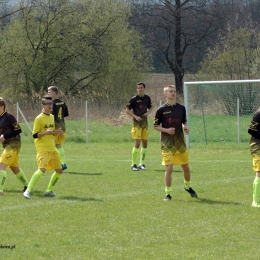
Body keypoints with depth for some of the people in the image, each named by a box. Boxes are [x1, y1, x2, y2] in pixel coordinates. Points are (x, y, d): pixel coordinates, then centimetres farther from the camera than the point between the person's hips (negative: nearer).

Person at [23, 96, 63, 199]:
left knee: (59, 170, 9)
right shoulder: (39, 118, -10)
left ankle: (49, 190, 23)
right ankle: (28, 191, -21)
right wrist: (46, 132, -25)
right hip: (43, 148, -8)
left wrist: (56, 132, 4)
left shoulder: (52, 117, 13)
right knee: (42, 169, -24)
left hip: (52, 148, 8)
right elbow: (35, 135, -12)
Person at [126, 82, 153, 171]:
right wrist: (135, 116, -16)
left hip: (145, 123, 5)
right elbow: (127, 110, -4)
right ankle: (133, 164, -4)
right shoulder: (134, 99, -8)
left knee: (145, 143, 7)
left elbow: (150, 108, 20)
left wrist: (148, 113, -2)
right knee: (137, 143, -11)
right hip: (137, 123, -5)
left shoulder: (147, 98, 6)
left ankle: (142, 163, 18)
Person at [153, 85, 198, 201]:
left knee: (186, 167, 12)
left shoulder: (181, 108, 5)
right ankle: (168, 193, 3)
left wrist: (185, 127, -6)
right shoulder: (161, 110, -6)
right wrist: (166, 130, -16)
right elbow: (155, 126, 0)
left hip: (180, 142, 4)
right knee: (169, 169, -9)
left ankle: (188, 186, 37)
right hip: (167, 144, -4)